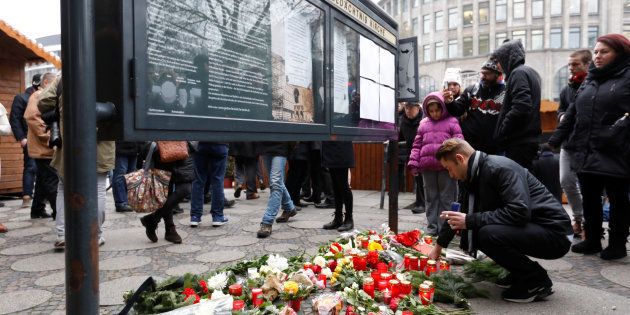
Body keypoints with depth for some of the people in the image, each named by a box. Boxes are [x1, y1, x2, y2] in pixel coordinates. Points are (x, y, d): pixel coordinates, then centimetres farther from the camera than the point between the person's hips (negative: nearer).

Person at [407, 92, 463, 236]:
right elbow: (417, 145, 12)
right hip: (427, 166, 4)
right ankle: (432, 226, 19)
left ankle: (444, 227, 12)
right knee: (430, 197, 10)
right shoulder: (423, 123, 13)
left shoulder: (451, 122, 2)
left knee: (446, 197, 4)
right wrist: (414, 163, 5)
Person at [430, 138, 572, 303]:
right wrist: (438, 247, 25)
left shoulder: (499, 168, -20)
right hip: (528, 228, 9)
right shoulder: (476, 176, 8)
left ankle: (537, 281, -7)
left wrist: (470, 221, -25)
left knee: (488, 234, -30)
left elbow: (519, 211, -31)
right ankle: (522, 271, 14)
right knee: (470, 232, 5)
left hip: (554, 233, -9)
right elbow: (456, 216, 18)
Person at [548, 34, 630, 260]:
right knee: (589, 199, 13)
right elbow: (572, 113, 18)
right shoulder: (589, 81, 16)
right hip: (586, 153, 6)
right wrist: (554, 140, 15)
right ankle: (592, 239, 26)